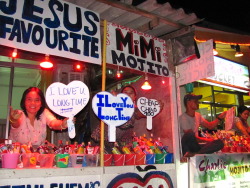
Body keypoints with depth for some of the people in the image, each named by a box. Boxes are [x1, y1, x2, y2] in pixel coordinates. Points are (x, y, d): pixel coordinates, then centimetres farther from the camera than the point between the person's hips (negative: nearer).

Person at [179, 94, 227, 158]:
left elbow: (210, 126, 19)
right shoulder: (183, 118, -13)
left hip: (195, 145, 9)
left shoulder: (198, 115, 14)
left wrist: (220, 117, 6)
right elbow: (191, 136, -16)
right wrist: (207, 140, -11)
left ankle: (194, 154, -28)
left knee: (219, 143, -13)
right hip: (186, 147, -9)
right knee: (190, 134, -40)